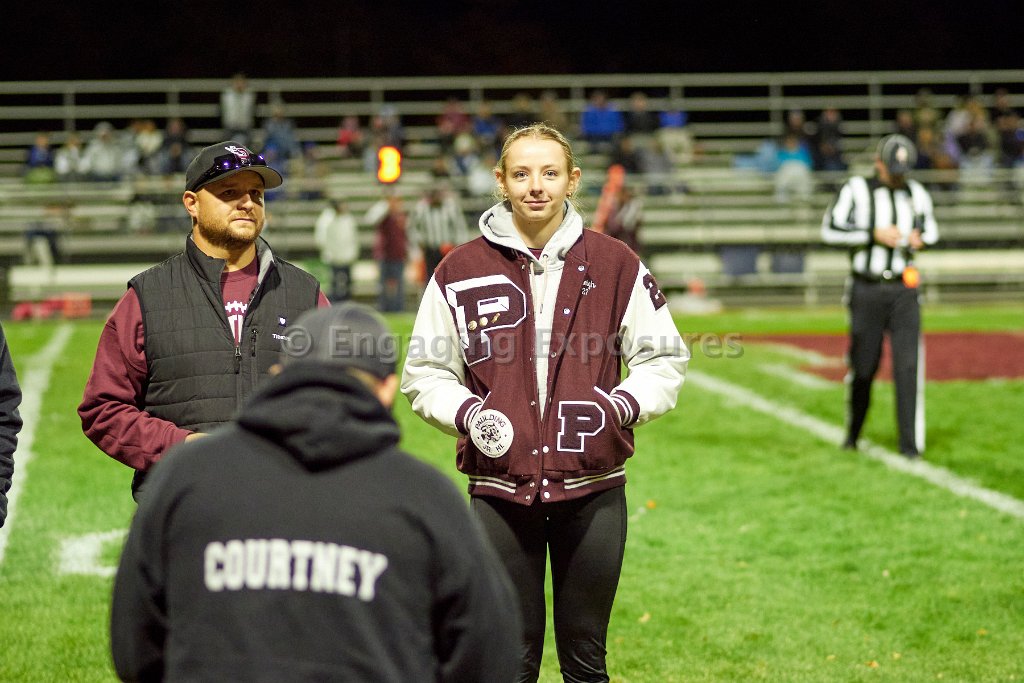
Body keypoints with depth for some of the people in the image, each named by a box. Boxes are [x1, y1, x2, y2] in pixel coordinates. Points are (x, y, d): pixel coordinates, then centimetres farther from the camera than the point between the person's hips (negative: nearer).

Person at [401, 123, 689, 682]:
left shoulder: (616, 265, 3)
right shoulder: (461, 271, 2)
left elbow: (663, 359, 9)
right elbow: (424, 372, 8)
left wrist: (621, 406, -9)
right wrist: (467, 414, -10)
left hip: (593, 493, 1)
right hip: (499, 492, 0)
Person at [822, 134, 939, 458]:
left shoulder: (916, 193, 8)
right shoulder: (856, 189, -4)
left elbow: (930, 227, 22)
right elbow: (830, 229, -12)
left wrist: (921, 238, -1)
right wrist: (874, 234, -19)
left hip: (904, 290, 2)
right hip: (866, 291, -2)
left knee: (909, 365, -7)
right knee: (863, 366, 5)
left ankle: (910, 443, -5)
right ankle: (852, 433, 27)